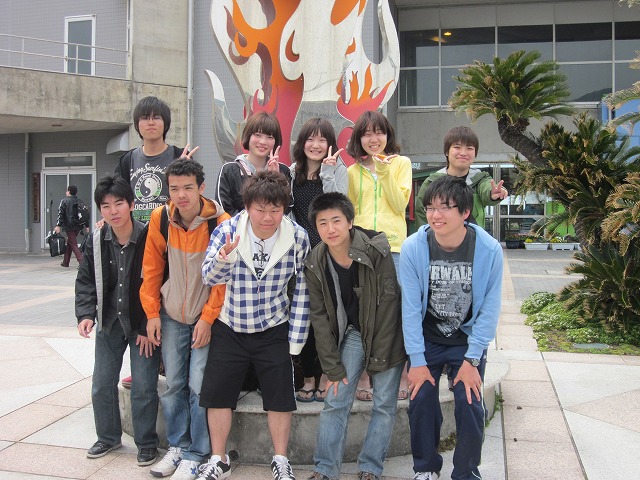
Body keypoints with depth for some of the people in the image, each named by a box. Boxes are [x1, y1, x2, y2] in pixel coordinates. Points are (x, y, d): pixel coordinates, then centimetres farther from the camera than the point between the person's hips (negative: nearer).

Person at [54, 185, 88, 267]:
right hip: (78, 226, 6)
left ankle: (81, 262, -18)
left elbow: (60, 214, -11)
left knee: (73, 244, -5)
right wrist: (86, 226, 14)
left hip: (69, 226, -6)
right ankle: (65, 262, 24)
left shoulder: (64, 201, -5)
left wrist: (58, 225, -11)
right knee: (69, 243, 19)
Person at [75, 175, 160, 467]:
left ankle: (146, 444, 18)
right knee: (102, 385, 12)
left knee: (144, 387, -1)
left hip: (143, 324, -5)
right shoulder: (96, 241, -3)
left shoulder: (148, 239, -17)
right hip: (109, 322, 5)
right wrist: (86, 314, -11)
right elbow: (86, 281, 4)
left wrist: (148, 327, -12)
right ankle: (108, 437, 33)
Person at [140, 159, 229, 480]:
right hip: (171, 316, 4)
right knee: (173, 384, 9)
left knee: (199, 386, -5)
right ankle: (177, 446, 26)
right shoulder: (160, 219, -6)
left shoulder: (220, 223, -16)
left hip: (207, 317, -3)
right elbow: (152, 269, 3)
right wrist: (152, 313, 2)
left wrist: (208, 318, -11)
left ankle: (196, 454, 11)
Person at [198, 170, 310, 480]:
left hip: (274, 330, -1)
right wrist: (224, 258, -47)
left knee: (280, 397, 4)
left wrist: (296, 339, -5)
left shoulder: (298, 237, -14)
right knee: (217, 395, 6)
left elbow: (302, 291, -6)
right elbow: (210, 277, -25)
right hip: (229, 327, 1)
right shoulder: (227, 231, -15)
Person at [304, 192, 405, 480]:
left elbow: (389, 305, -19)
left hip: (387, 334, -3)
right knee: (335, 400, 0)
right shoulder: (315, 264, -10)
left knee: (384, 404, 1)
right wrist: (333, 367, -8)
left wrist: (378, 357, -17)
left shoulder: (378, 251, -23)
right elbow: (320, 317, -5)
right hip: (352, 333, 3)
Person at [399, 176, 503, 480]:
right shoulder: (413, 248, -18)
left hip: (468, 338, 0)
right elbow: (410, 307, -14)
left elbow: (489, 310, -12)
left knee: (469, 404, -10)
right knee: (421, 400, -8)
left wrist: (472, 359, -13)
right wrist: (417, 361, -13)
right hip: (427, 338, 1)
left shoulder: (490, 250, -18)